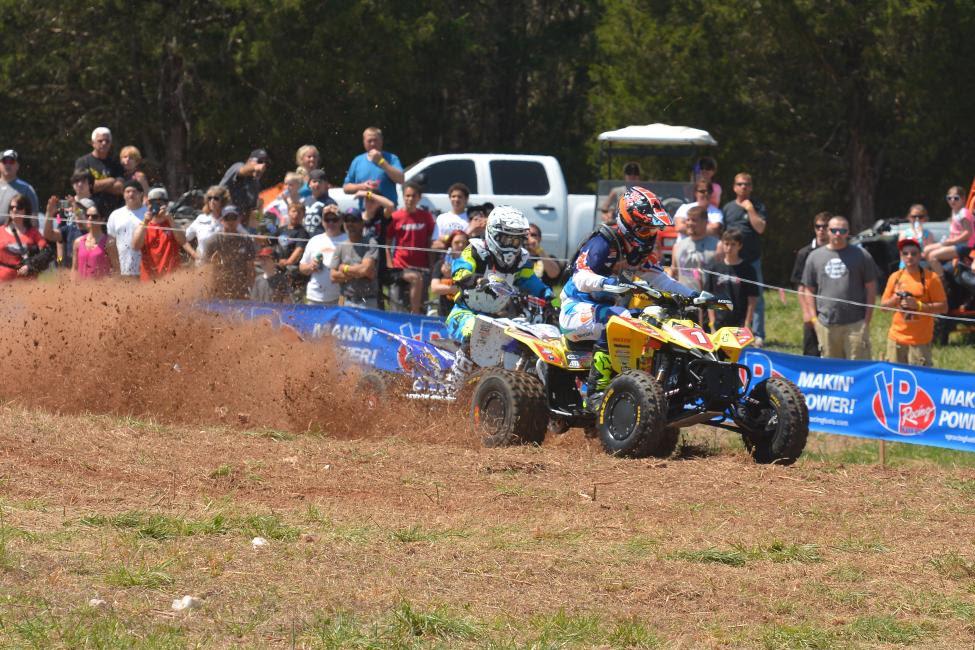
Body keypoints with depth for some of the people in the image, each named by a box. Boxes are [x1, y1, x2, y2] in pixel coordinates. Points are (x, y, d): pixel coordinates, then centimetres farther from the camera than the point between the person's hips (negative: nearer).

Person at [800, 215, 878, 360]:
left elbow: (871, 288, 5)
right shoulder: (815, 257, 12)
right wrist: (813, 317, 5)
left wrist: (867, 319, -3)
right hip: (826, 325, 2)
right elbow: (808, 290, 14)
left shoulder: (861, 256, 5)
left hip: (856, 324, -2)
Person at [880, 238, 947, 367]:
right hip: (896, 337, 4)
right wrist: (895, 300, -8)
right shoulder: (895, 277, 9)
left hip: (920, 340, -4)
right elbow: (883, 304, 15)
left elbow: (943, 307, -6)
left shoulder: (930, 278, -5)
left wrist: (918, 305, -17)